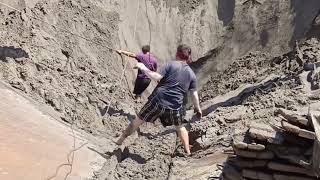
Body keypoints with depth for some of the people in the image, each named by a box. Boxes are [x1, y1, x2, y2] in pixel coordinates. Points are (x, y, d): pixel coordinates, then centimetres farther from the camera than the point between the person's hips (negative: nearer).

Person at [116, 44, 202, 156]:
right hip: (175, 106, 3)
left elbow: (156, 77, -15)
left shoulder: (171, 65, -3)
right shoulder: (191, 74, 9)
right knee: (180, 127, 27)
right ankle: (187, 152, 30)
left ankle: (120, 141, 24)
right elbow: (194, 94, 10)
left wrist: (144, 68, -3)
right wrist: (198, 109, 21)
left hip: (158, 100, -3)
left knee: (138, 120, 12)